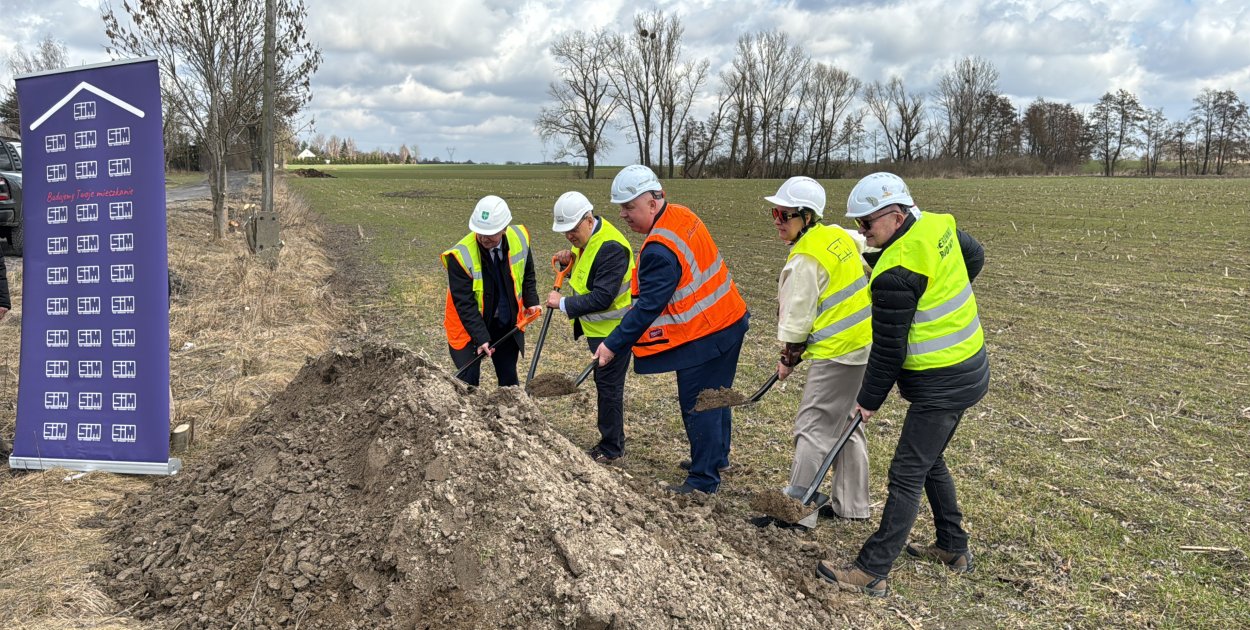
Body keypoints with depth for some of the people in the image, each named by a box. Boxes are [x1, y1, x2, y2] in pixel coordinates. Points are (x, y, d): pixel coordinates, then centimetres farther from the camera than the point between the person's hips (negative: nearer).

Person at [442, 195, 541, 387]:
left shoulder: (519, 238, -12)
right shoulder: (461, 255, -27)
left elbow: (527, 274, 8)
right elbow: (464, 303, -24)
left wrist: (531, 302, -3)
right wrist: (481, 338, -28)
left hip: (507, 324, 4)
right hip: (468, 327, -4)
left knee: (509, 379, 16)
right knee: (468, 381, -3)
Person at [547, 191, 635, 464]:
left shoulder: (611, 247, -26)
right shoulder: (586, 237, 4)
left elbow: (602, 298, -30)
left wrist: (564, 304, -22)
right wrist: (569, 260, -1)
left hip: (613, 329, -10)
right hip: (597, 327, 10)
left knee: (608, 387, 1)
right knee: (605, 384, 19)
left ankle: (611, 449, 15)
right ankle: (610, 440, 32)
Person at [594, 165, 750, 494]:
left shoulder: (660, 250, -26)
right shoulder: (682, 215, 4)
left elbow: (648, 307, -24)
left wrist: (613, 345, -20)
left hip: (703, 336, -10)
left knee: (697, 406, 1)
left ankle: (704, 479, 12)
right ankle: (716, 458, 40)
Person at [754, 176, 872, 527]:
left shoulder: (805, 260, -18)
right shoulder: (837, 235, 6)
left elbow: (797, 319, -14)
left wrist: (788, 359, 0)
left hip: (836, 353, -10)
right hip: (862, 345, 10)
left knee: (813, 426, -3)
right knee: (844, 423, 18)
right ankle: (850, 505, 28)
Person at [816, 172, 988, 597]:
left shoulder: (895, 273, -25)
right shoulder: (941, 225, -1)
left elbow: (888, 349, -18)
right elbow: (975, 257, 20)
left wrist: (869, 400, -5)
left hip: (941, 386, -10)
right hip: (970, 367, 10)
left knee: (906, 475, -5)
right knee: (930, 460, 22)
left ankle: (872, 572, 2)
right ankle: (953, 547, 35)